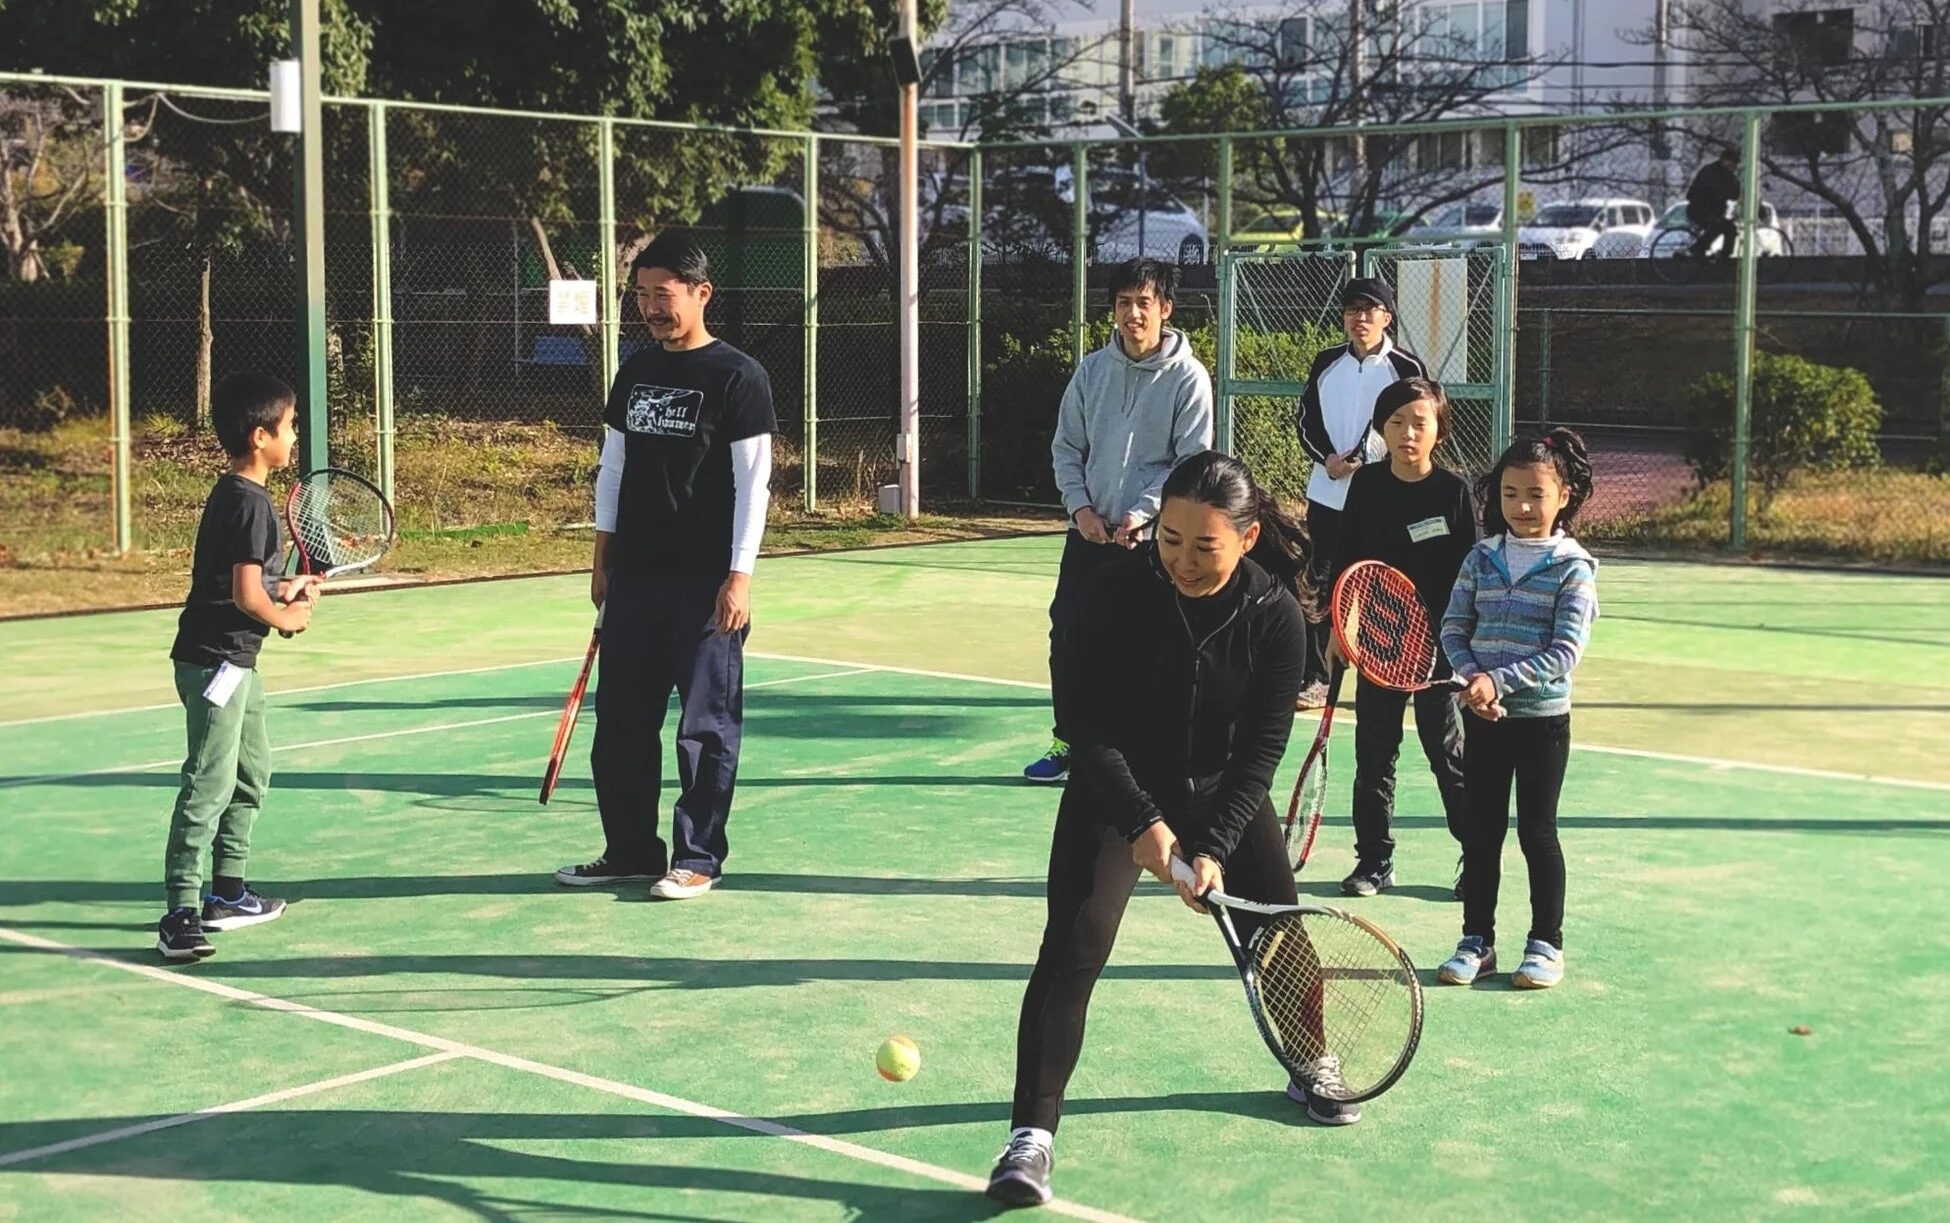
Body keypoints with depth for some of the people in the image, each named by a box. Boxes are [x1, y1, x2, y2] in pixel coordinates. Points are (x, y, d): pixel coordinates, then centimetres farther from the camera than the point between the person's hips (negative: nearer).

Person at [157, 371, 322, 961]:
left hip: (234, 660, 11)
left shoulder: (232, 494, 11)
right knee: (209, 785, -11)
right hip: (215, 661, -11)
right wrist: (287, 618, -7)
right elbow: (246, 596, -24)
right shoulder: (250, 503, -19)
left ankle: (228, 892, 30)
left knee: (252, 772, 20)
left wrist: (282, 589, 7)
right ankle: (180, 915, -10)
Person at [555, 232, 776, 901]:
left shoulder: (737, 376, -7)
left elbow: (752, 480, -10)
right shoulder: (635, 370, 12)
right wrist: (603, 557, 14)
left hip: (706, 584, -6)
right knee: (620, 721, 10)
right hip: (634, 579, 6)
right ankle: (630, 850, 21)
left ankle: (697, 858, 10)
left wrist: (740, 575, -14)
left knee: (706, 725, 0)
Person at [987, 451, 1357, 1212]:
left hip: (1223, 792, 2)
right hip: (1117, 791, -2)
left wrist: (1214, 847, -27)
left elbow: (1262, 747, -17)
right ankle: (1032, 1135, -16)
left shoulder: (1275, 615, -19)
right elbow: (1089, 723, -19)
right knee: (1075, 944, -18)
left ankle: (1313, 1068, 42)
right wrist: (1142, 822, -28)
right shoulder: (1120, 590, -23)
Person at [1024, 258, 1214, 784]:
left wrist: (1141, 512, -17)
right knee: (1066, 632, 5)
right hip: (1089, 530, 5)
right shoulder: (1092, 371, 6)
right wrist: (1080, 506, -4)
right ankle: (1068, 742, 18)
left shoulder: (1187, 376, -6)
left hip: (1152, 536, -4)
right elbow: (1066, 448, 10)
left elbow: (1193, 461, -9)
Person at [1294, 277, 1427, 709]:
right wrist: (1328, 458, -9)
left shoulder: (1407, 367, -4)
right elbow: (1306, 419, 10)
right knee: (1319, 588, 4)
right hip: (1327, 495, 4)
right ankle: (1315, 679, 10)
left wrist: (1364, 460, -15)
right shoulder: (1326, 364, 8)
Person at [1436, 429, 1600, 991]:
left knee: (1537, 832, 4)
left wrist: (1499, 679, -23)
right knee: (1481, 830, 9)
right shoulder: (1482, 558, 4)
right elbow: (1453, 627, 3)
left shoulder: (1573, 567, -8)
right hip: (1484, 718, 4)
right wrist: (1472, 677, -16)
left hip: (1543, 719, -4)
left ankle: (1546, 943, 17)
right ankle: (1477, 940, 19)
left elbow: (1565, 653, -15)